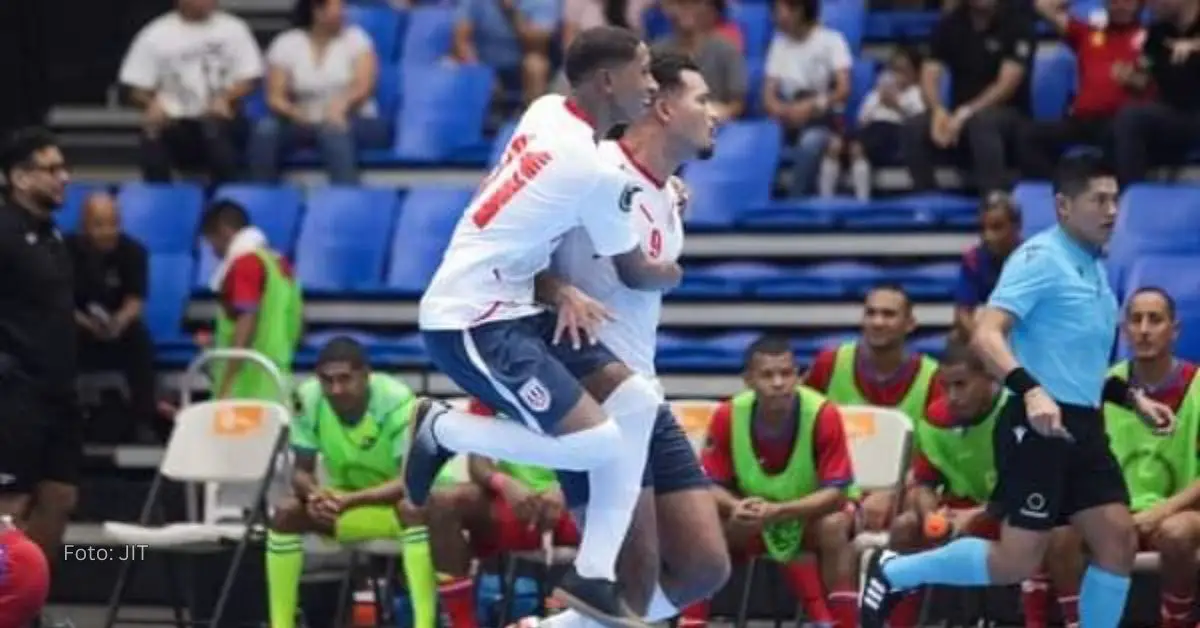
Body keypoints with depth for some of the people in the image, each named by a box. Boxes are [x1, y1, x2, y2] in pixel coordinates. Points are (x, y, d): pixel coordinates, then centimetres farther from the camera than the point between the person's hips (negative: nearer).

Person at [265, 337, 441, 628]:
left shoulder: (397, 401, -27)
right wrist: (315, 494, -36)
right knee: (286, 512, -23)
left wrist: (352, 501, -45)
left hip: (395, 499, -4)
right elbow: (301, 471, -10)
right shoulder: (308, 399, -17)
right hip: (343, 501, 4)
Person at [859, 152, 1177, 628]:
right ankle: (894, 573, 12)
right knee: (1017, 561, -7)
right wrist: (1031, 391, -35)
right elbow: (986, 335, -22)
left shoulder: (1094, 269, 17)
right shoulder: (1041, 257, -11)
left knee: (1119, 540, -1)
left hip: (1083, 427, 9)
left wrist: (1133, 398, 20)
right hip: (1038, 425, -9)